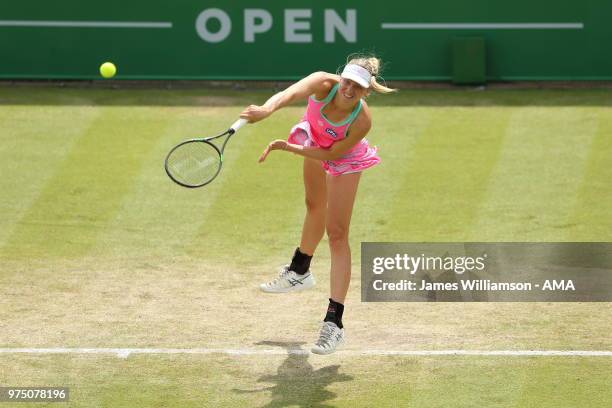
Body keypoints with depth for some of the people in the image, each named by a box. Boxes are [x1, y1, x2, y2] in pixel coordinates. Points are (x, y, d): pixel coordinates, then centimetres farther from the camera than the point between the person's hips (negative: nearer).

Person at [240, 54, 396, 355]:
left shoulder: (362, 121, -40)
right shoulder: (324, 85, -37)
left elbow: (330, 154, -29)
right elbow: (290, 93, -57)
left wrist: (288, 148, -34)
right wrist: (267, 109, -77)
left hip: (343, 157, -4)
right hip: (315, 141, 4)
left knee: (337, 234, -12)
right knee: (315, 206, 29)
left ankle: (334, 323, -13)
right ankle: (300, 272, 56)